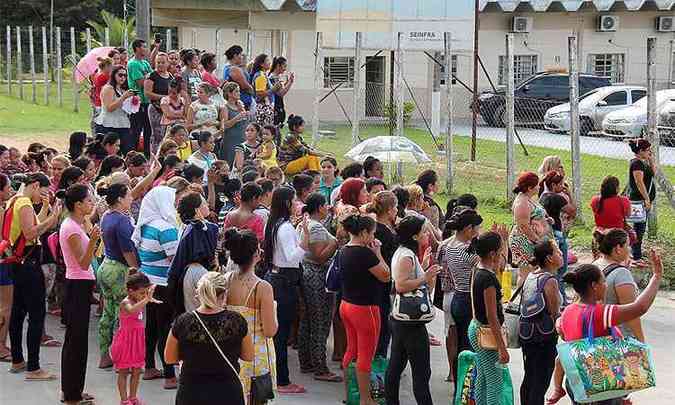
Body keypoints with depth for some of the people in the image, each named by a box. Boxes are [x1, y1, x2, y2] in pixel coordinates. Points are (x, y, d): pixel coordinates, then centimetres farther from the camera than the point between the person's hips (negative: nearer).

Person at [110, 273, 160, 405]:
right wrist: (147, 299, -55)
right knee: (123, 372, 5)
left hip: (137, 340, 8)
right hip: (126, 340, -8)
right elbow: (131, 310, -47)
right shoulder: (125, 303, -21)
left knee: (137, 371, 13)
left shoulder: (139, 301, 3)